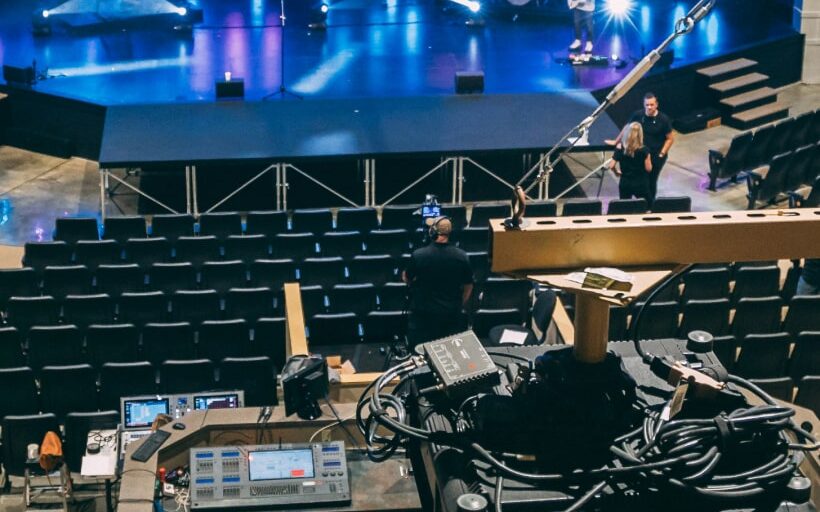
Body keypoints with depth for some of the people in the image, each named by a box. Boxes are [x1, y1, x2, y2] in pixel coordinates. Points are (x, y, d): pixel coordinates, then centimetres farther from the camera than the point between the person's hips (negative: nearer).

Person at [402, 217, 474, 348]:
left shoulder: (418, 255, -18)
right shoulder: (462, 256, -12)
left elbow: (407, 279, 1)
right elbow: (468, 287, 0)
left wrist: (404, 275, 25)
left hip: (423, 313, -1)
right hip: (451, 313, 1)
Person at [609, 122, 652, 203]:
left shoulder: (620, 148, -8)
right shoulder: (644, 150, -15)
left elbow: (611, 166, -8)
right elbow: (648, 169, -11)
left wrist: (617, 172, 13)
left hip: (625, 184, 2)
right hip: (641, 184, -2)